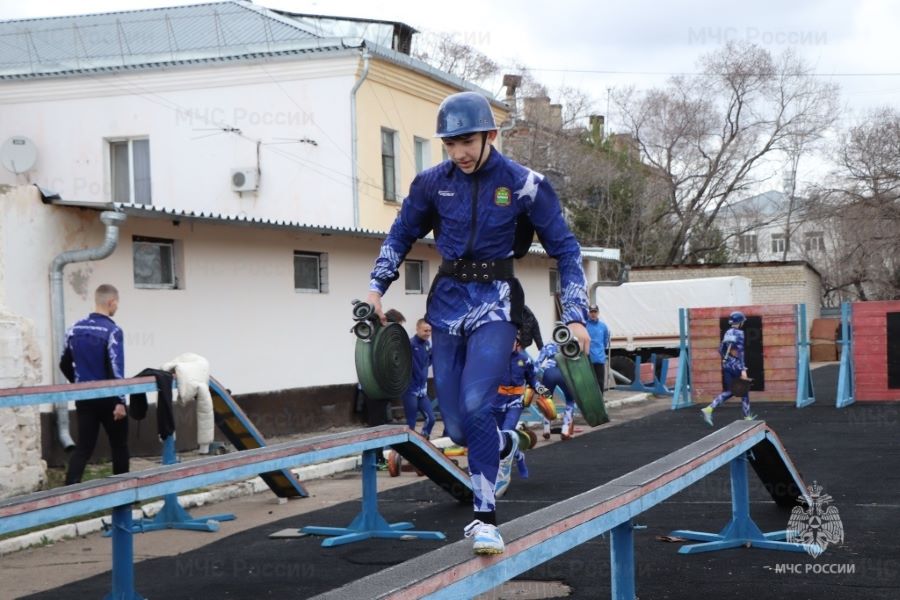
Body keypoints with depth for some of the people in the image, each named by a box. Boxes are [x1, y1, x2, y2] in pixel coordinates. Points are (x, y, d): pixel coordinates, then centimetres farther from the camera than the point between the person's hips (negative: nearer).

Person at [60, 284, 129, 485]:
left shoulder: (75, 329, 7)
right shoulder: (112, 331, -14)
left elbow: (64, 364, 15)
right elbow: (116, 369, -20)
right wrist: (120, 401, -19)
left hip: (84, 398, 5)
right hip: (108, 398, -5)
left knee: (83, 446, 3)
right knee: (119, 445, 10)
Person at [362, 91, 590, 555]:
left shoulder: (523, 184, -9)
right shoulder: (432, 183, 0)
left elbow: (565, 249, -4)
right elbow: (400, 236, 15)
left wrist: (575, 316, -11)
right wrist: (375, 288, 3)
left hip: (495, 301, -4)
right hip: (448, 299, 4)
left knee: (475, 403, -22)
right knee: (455, 425, 5)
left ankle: (485, 517, -10)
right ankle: (504, 445, 41)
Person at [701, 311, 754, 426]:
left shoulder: (727, 333, 12)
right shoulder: (739, 333, -12)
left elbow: (721, 350, 17)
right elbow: (740, 352, -19)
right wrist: (743, 369, -21)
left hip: (726, 365, 7)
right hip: (736, 366, -7)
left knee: (729, 391, 9)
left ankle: (708, 409, -7)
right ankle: (747, 417, 17)